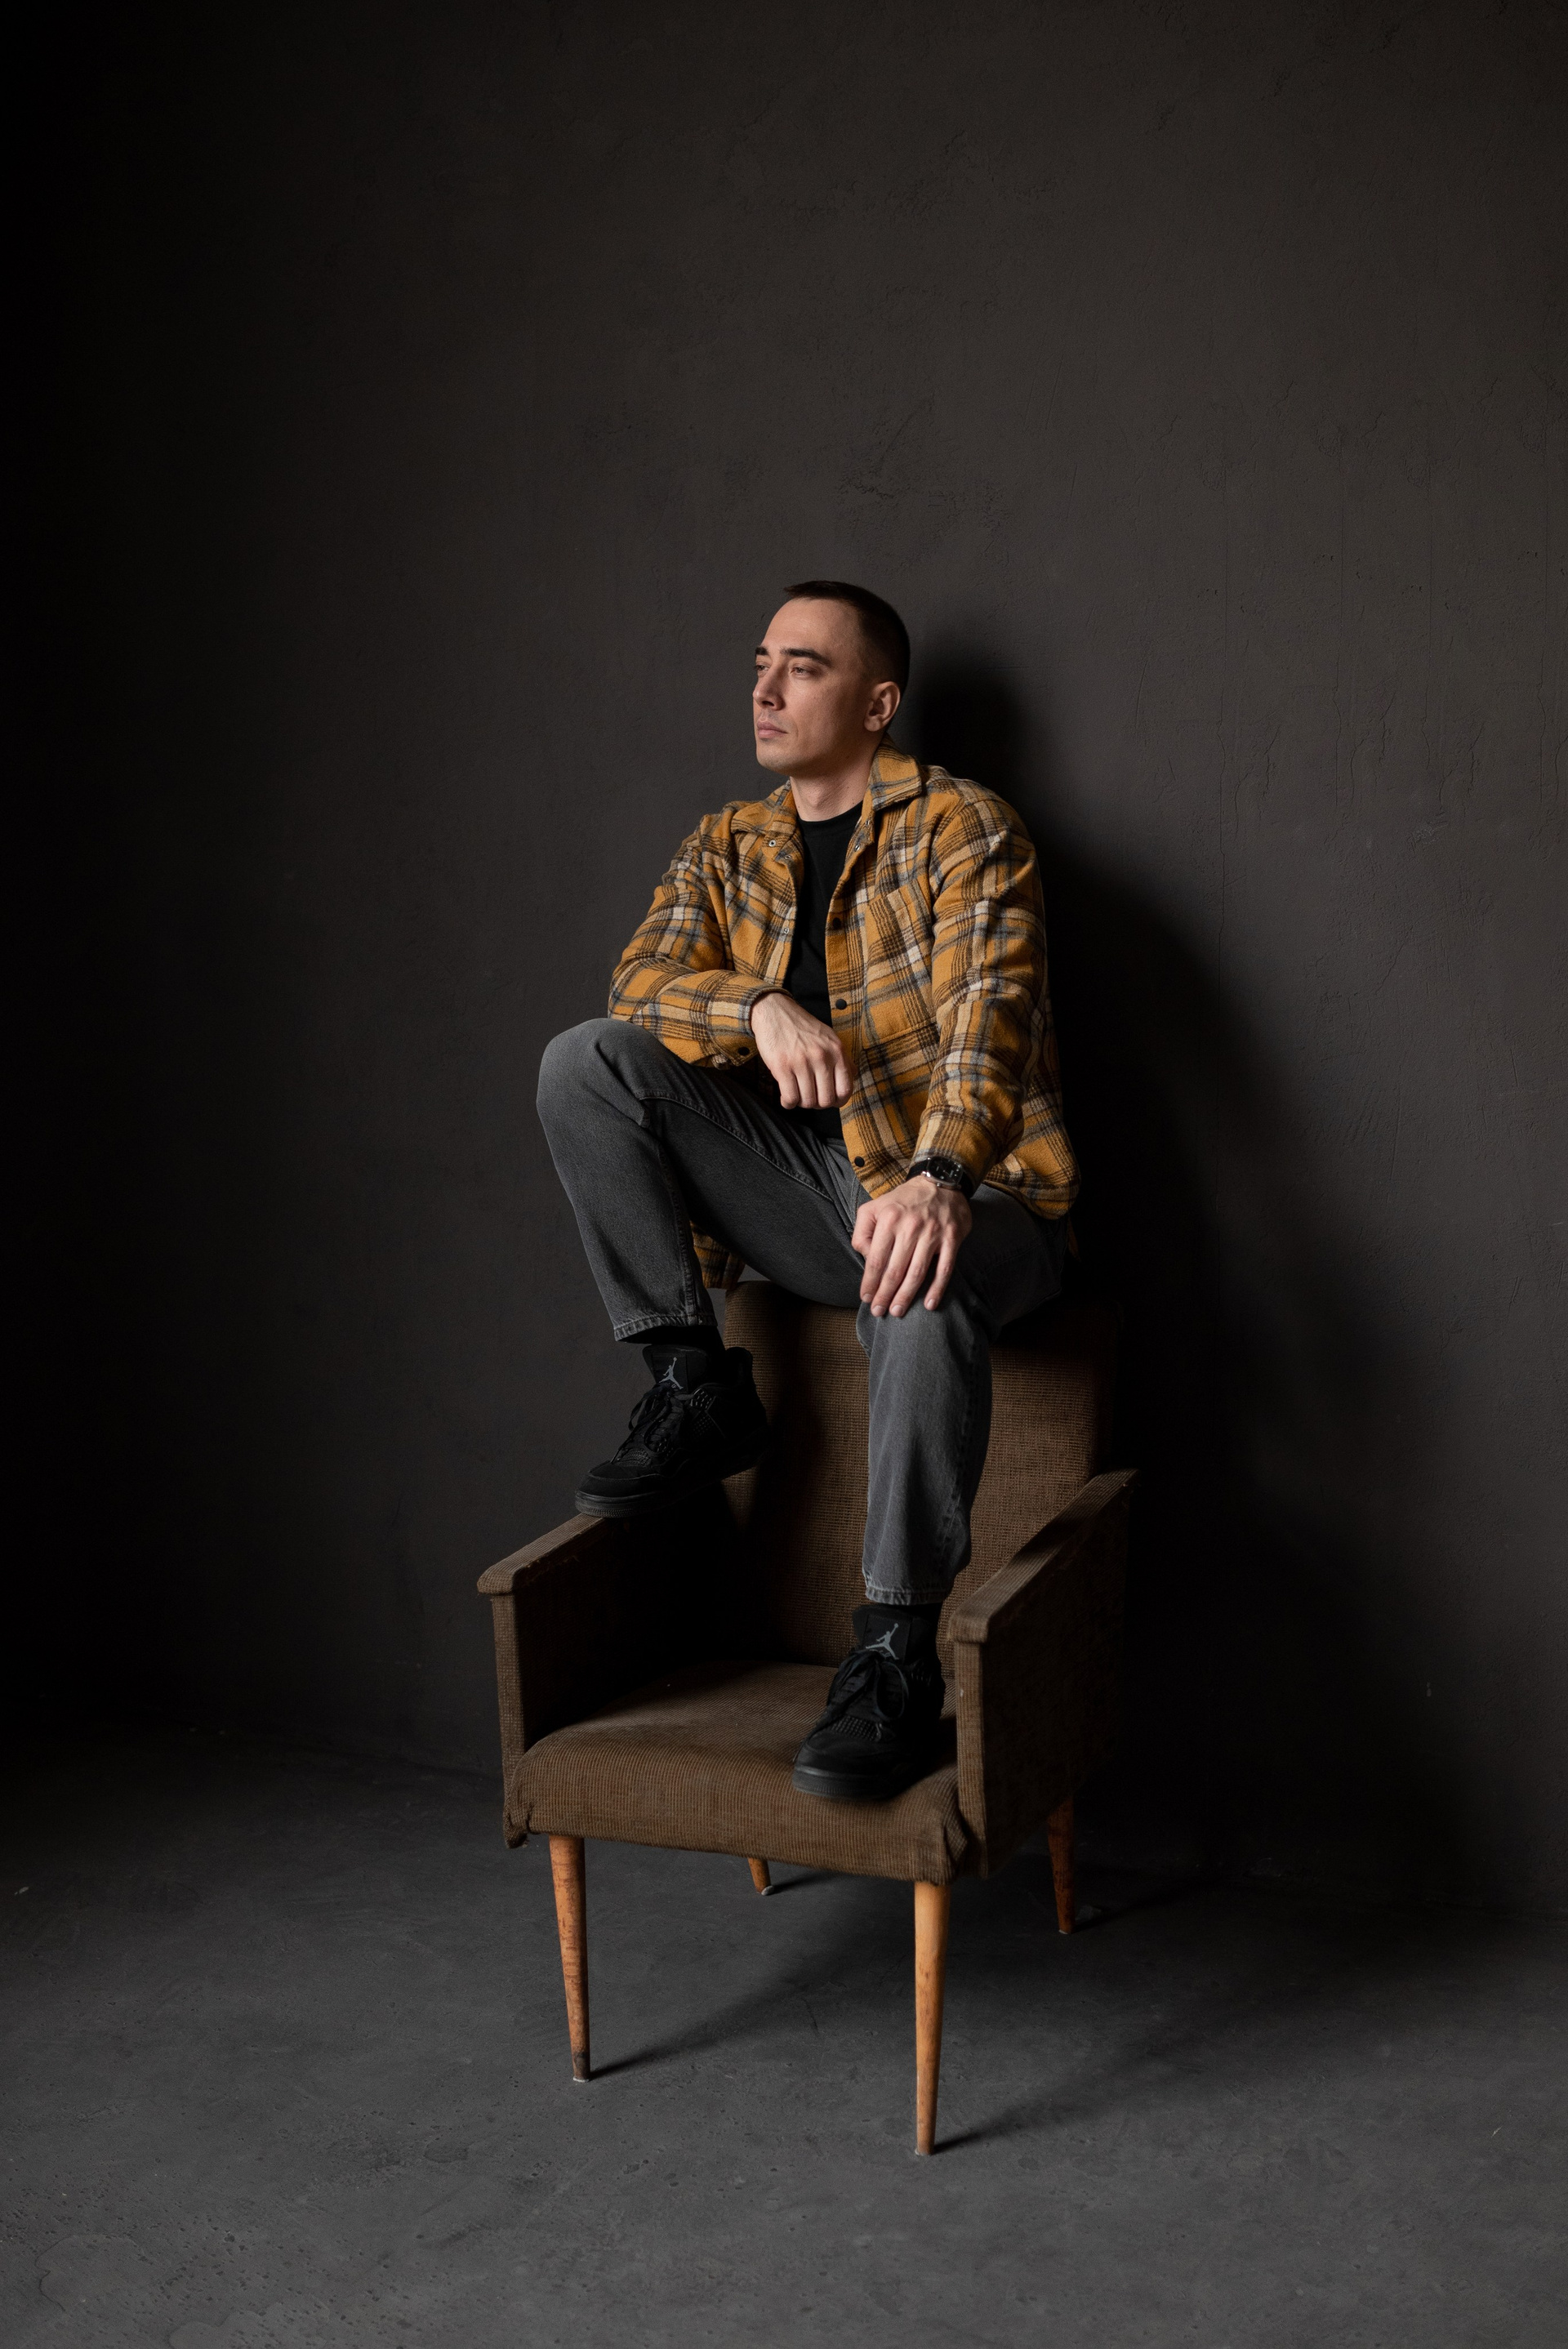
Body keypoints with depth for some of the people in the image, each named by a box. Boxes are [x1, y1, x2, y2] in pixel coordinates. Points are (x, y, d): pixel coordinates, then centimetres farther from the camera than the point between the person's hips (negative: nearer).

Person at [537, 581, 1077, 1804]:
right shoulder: (728, 846, 14)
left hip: (955, 1190, -5)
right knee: (582, 1063, -14)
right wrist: (760, 1010, -24)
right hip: (800, 1185, 5)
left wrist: (938, 1178, -38)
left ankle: (898, 1655, -30)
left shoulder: (963, 827, -4)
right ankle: (697, 1387, -9)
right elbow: (641, 983, -1)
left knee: (921, 1284, -41)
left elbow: (987, 1010, -20)